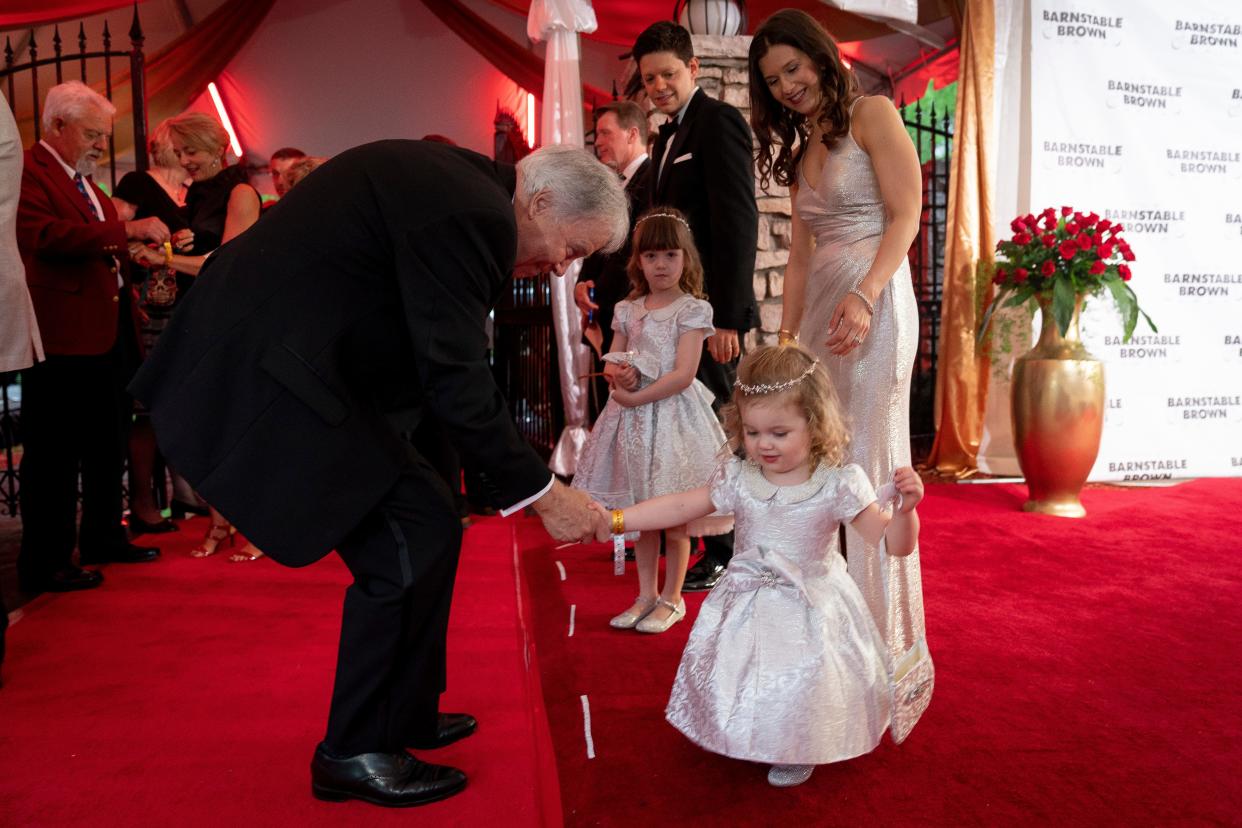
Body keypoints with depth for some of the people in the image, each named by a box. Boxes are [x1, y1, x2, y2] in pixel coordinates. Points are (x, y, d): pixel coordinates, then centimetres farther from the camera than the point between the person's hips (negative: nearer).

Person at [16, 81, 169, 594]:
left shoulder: (84, 183, 22)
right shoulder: (28, 172, -9)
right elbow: (43, 236, -25)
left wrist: (131, 255, 16)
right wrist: (125, 230, -28)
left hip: (108, 334, 10)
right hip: (62, 340, -10)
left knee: (108, 449, 17)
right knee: (54, 456, -2)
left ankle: (104, 538, 31)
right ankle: (45, 564, 7)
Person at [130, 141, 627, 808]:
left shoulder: (456, 180, 10)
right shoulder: (471, 214, -20)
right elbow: (455, 381, -21)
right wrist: (542, 494, -15)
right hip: (270, 371, -10)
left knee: (421, 529, 13)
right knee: (412, 539, -9)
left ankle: (403, 715, 29)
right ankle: (356, 753, 9)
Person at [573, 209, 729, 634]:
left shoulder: (692, 310, -6)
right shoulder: (628, 310, 10)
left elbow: (683, 374, -14)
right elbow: (611, 362, 11)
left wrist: (637, 397, -18)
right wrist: (618, 372, -12)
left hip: (672, 412, -5)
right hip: (632, 414, 5)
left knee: (674, 517, 5)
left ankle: (672, 598, 20)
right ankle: (646, 595, 27)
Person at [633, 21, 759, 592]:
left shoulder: (718, 121, -9)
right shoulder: (669, 135, 19)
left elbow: (738, 222, -18)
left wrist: (727, 316, -23)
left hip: (711, 307, -9)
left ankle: (726, 553, 10)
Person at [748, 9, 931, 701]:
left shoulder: (872, 114, 2)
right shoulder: (800, 146, 21)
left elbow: (906, 215, -8)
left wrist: (863, 296, -21)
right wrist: (786, 340, 11)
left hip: (874, 301, -7)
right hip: (821, 306, 7)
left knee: (870, 462, -6)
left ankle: (886, 636, 6)